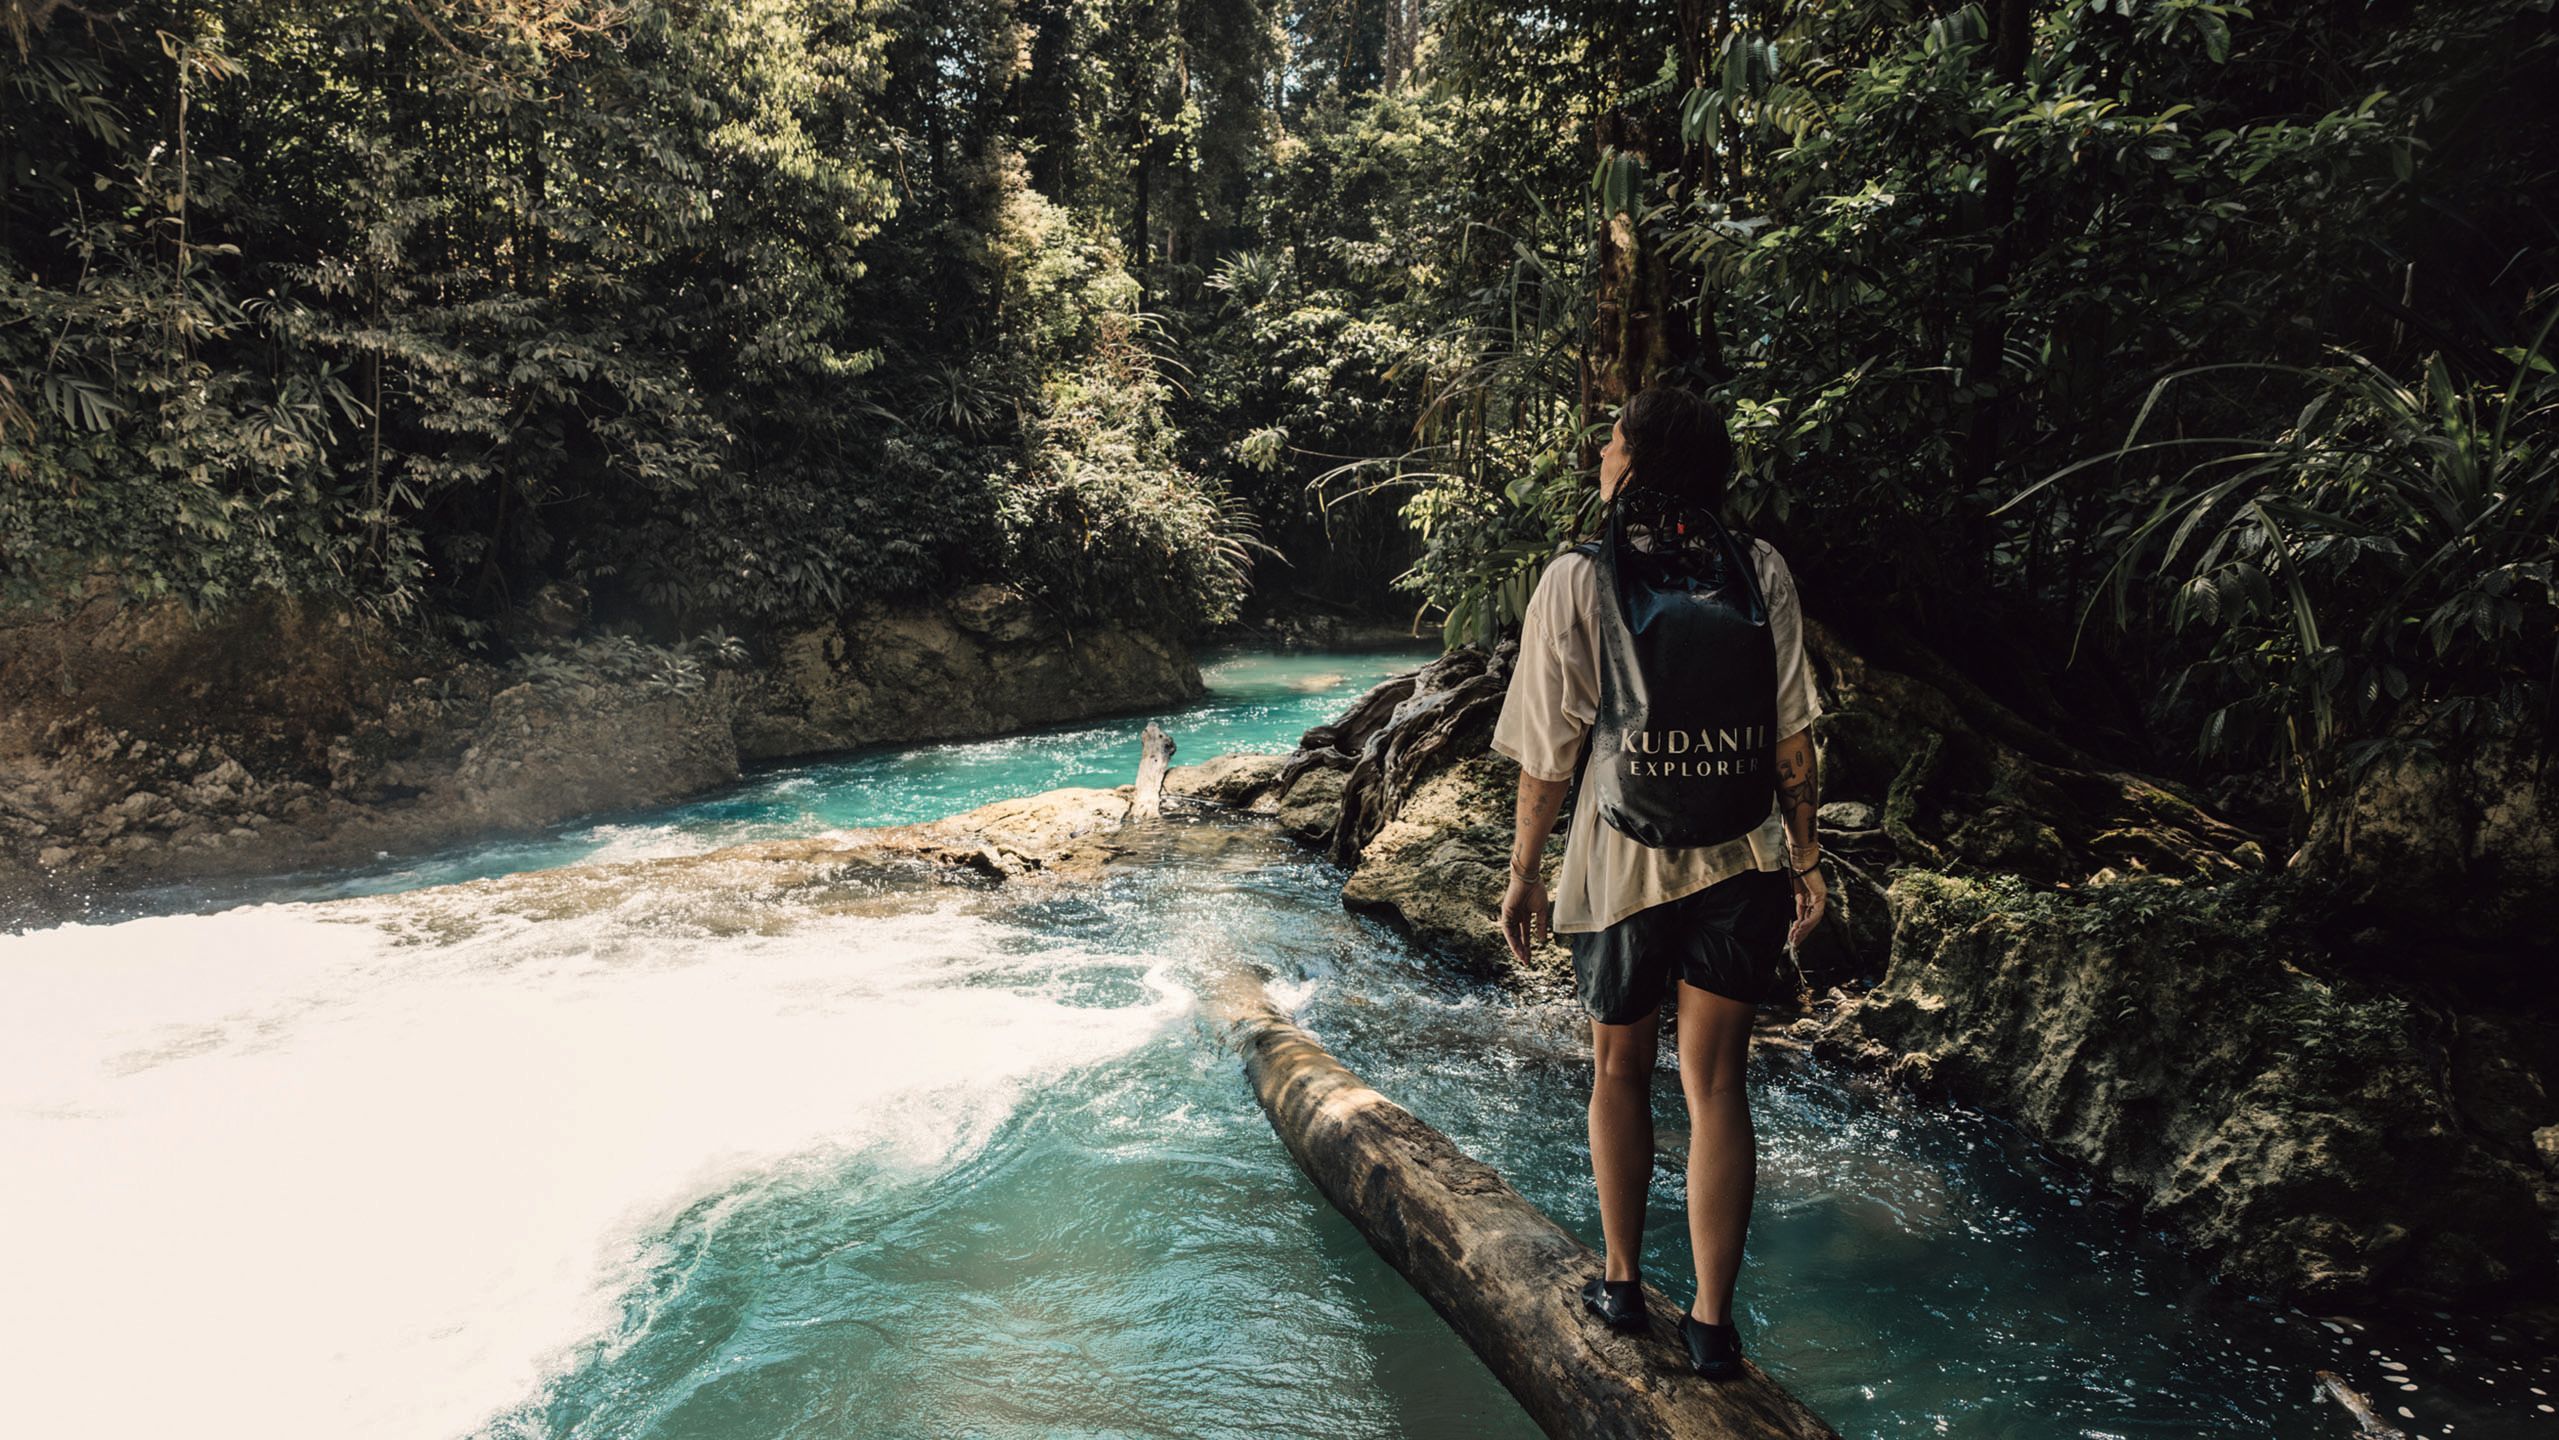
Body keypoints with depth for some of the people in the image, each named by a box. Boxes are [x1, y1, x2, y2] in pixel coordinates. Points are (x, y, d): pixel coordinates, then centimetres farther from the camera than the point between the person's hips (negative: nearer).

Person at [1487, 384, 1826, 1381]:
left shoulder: (1575, 580, -10)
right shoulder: (1760, 571, -3)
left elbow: (1551, 752, -9)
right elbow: (1792, 734, -1)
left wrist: (1523, 872, 1)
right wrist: (1805, 859, 9)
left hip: (1622, 861, -2)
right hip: (1742, 858, 2)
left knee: (1619, 1071, 18)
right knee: (1714, 1085, 9)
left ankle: (1622, 1282, 31)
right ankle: (1711, 1323, 16)